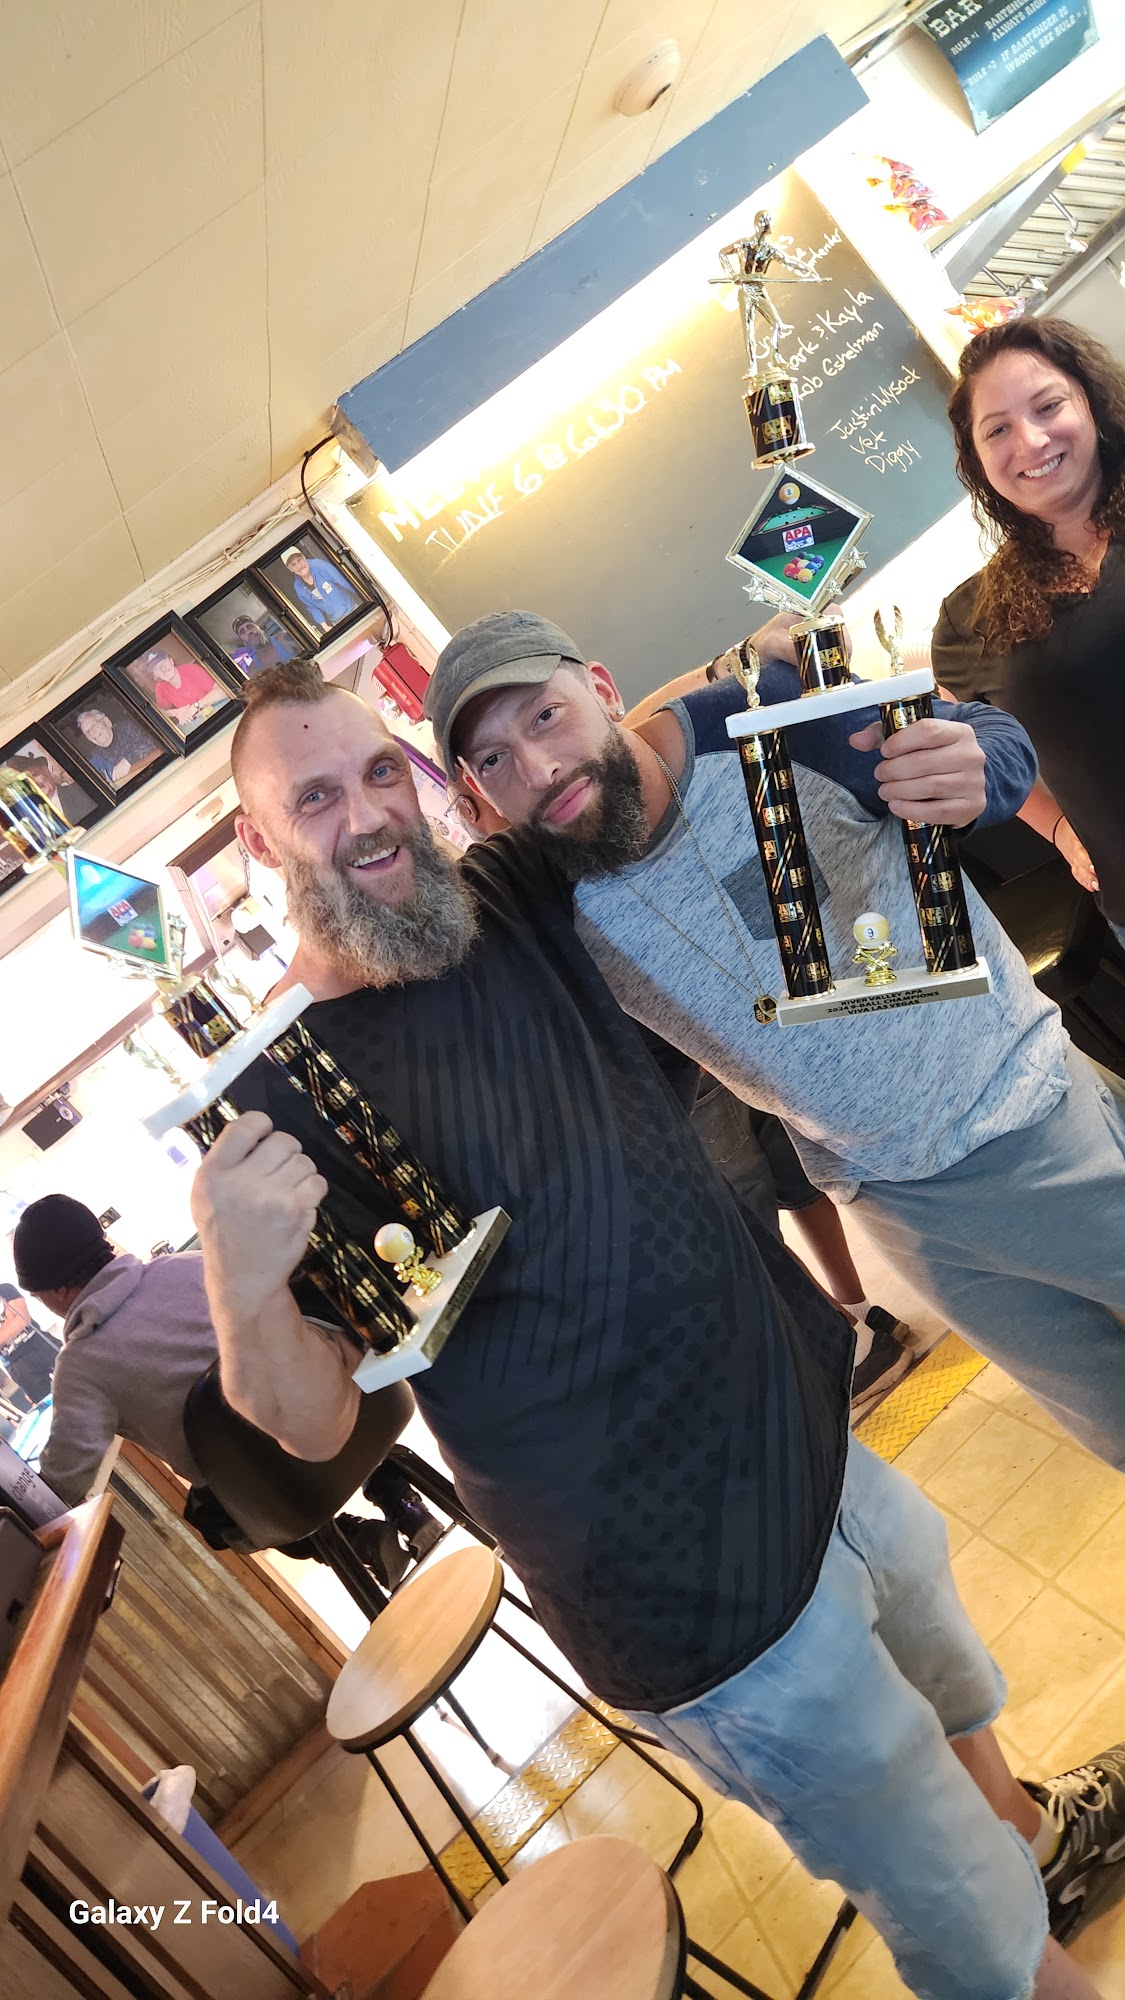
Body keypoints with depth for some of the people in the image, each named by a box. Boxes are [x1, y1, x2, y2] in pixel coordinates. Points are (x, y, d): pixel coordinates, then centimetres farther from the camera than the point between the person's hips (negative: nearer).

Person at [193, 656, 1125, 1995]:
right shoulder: (278, 1099, -19)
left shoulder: (503, 896, -3)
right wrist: (242, 1287, -38)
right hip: (708, 1596, -7)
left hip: (809, 1429, 7)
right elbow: (313, 1423, -17)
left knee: (949, 1687, 35)